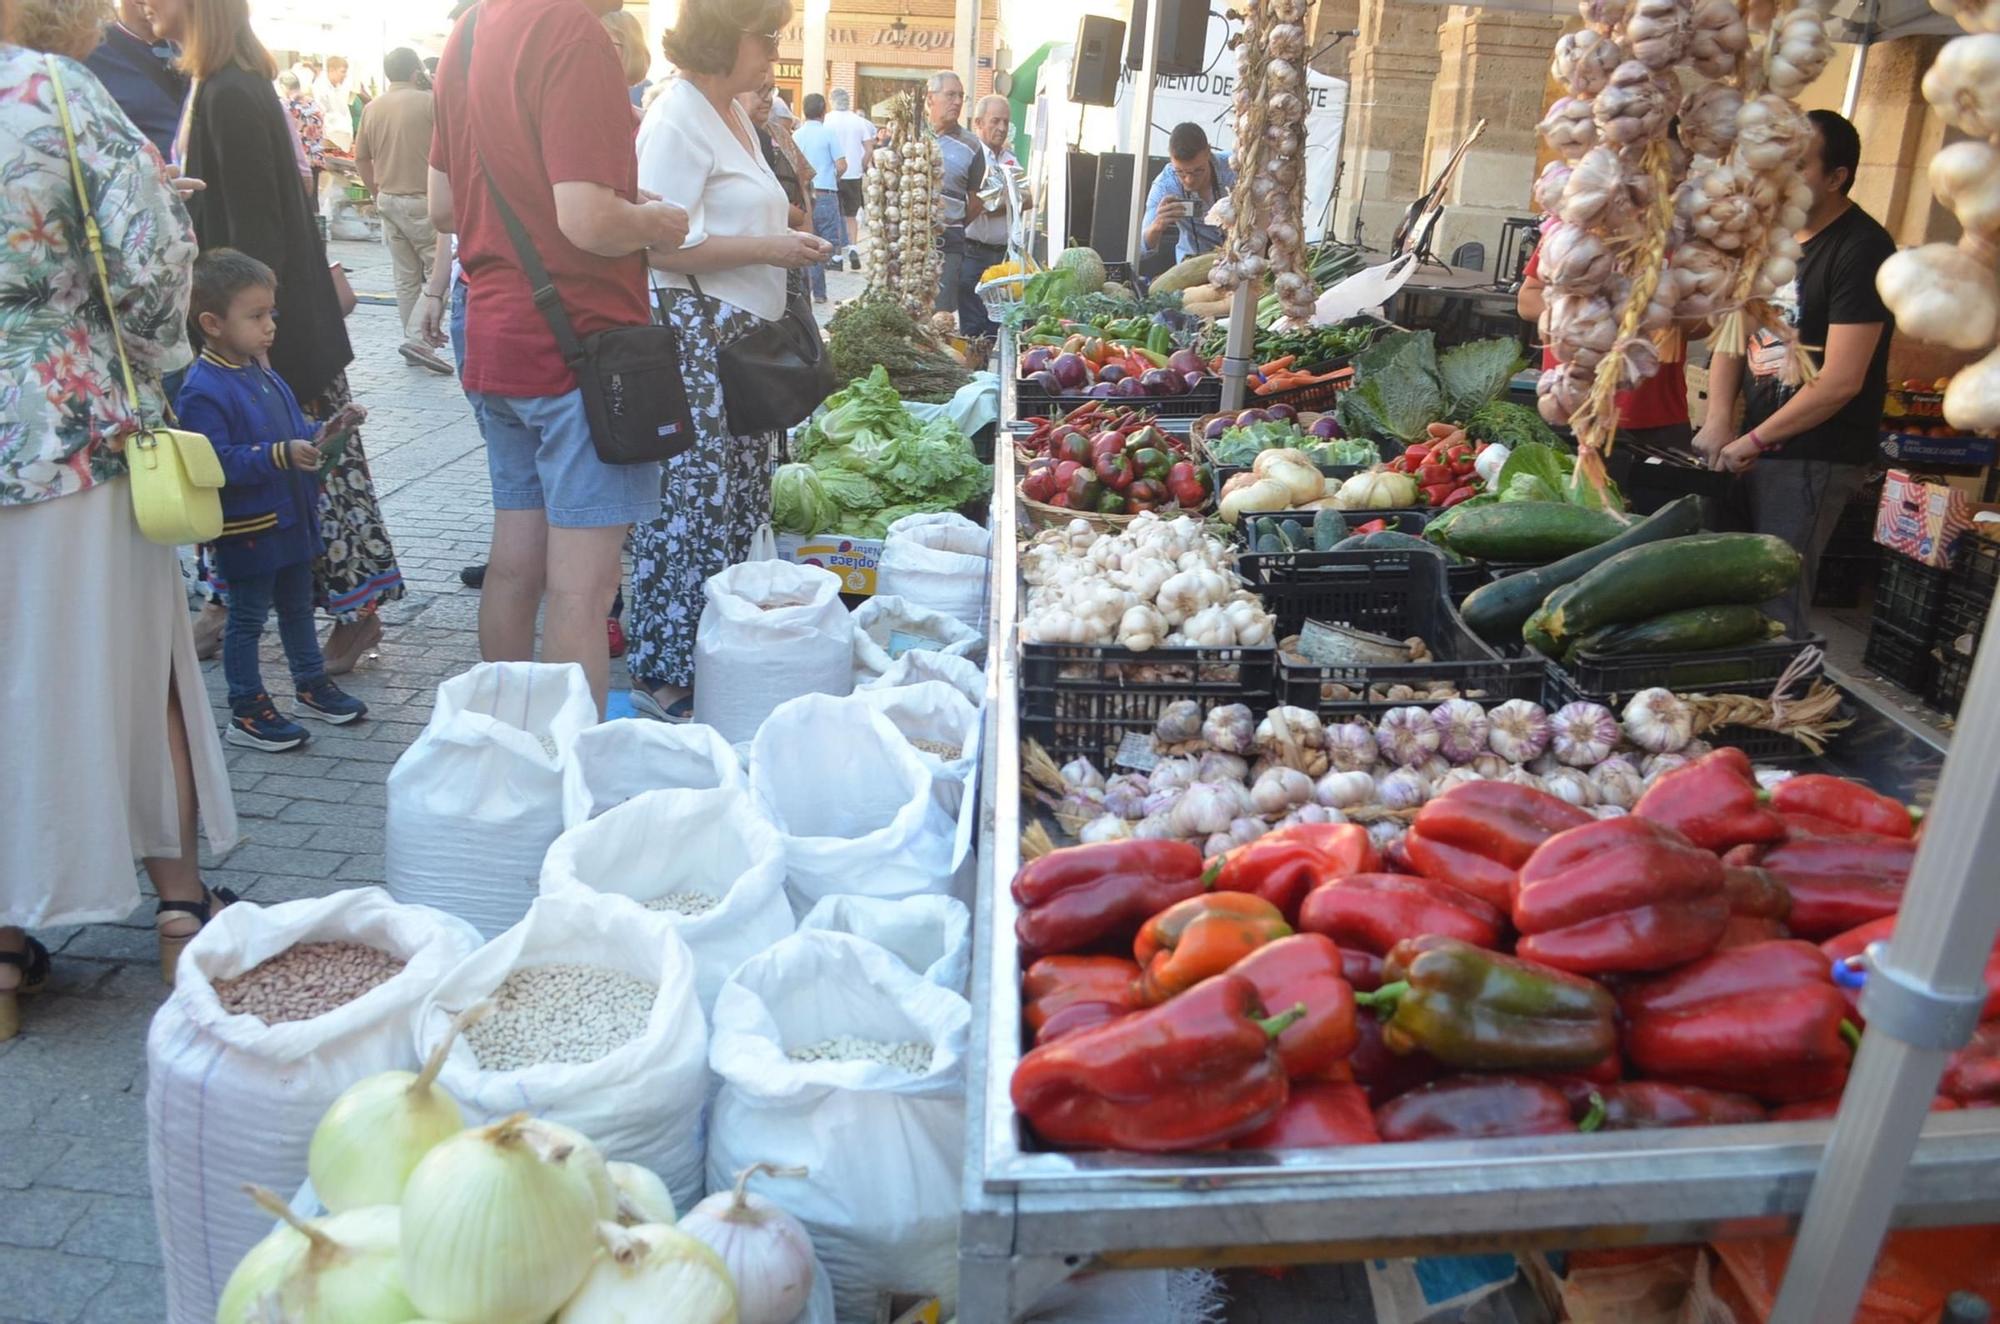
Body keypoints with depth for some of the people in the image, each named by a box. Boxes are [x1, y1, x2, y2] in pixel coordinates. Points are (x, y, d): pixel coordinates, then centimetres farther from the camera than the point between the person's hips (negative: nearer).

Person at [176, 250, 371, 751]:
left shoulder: (264, 376, 9)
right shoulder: (203, 390, -20)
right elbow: (215, 462, -29)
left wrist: (312, 441, 1)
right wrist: (281, 455, -35)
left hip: (291, 517, 9)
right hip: (247, 529, -8)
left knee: (298, 605, 21)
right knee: (247, 617, 3)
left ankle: (312, 685, 36)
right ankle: (246, 713, 13)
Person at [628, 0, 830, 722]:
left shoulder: (734, 113, 19)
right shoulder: (677, 118, -11)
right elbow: (661, 244, -20)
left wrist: (787, 240, 12)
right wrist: (768, 248, -17)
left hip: (743, 337, 10)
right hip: (692, 336, -10)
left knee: (738, 505, 10)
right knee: (690, 506, -6)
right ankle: (663, 676, 5)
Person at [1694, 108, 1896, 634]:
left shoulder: (1861, 251, -14)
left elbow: (1840, 382, -19)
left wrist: (1754, 440, -12)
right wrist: (1719, 422, -5)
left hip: (1814, 459, -7)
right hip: (1754, 446, 7)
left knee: (1774, 601, -6)